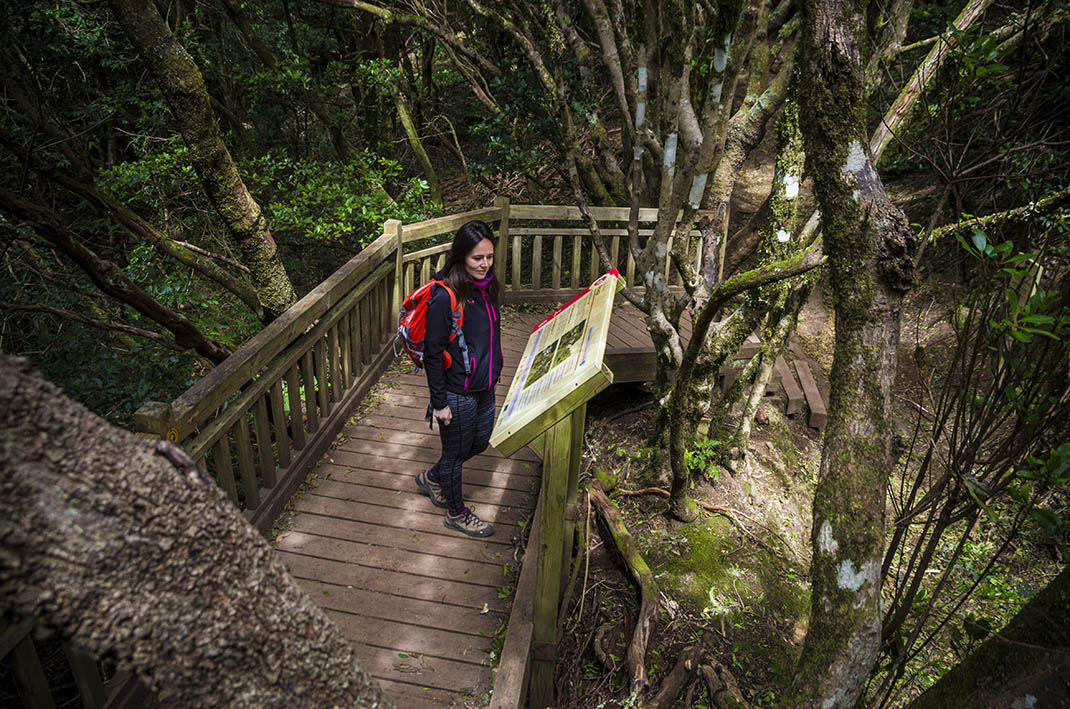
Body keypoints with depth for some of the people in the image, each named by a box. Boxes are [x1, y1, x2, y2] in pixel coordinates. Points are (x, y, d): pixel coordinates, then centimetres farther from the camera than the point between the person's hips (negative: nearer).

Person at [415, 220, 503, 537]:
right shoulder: (445, 297, -24)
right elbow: (432, 354, -20)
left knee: (479, 443, 25)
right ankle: (457, 513, 37)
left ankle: (433, 479, 49)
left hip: (485, 389, 8)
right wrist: (439, 403, -17)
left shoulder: (486, 288, 1)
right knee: (456, 452, 13)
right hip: (458, 394, -8)